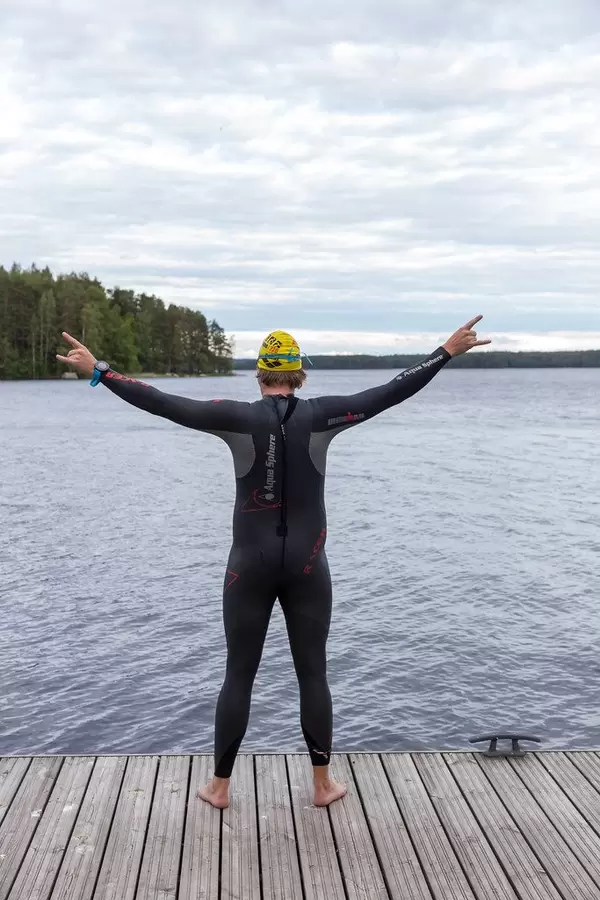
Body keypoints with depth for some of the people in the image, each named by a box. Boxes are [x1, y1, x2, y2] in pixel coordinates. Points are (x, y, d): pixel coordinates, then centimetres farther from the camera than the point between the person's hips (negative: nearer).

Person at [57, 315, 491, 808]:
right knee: (313, 674, 12)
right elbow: (393, 392, -2)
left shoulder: (238, 417, -7)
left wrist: (98, 371, -2)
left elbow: (165, 404, -8)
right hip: (307, 565, 1)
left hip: (251, 565, 0)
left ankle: (220, 786, 20)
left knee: (239, 675, 10)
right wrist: (448, 351, 5)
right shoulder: (322, 415, -5)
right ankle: (323, 783, 22)